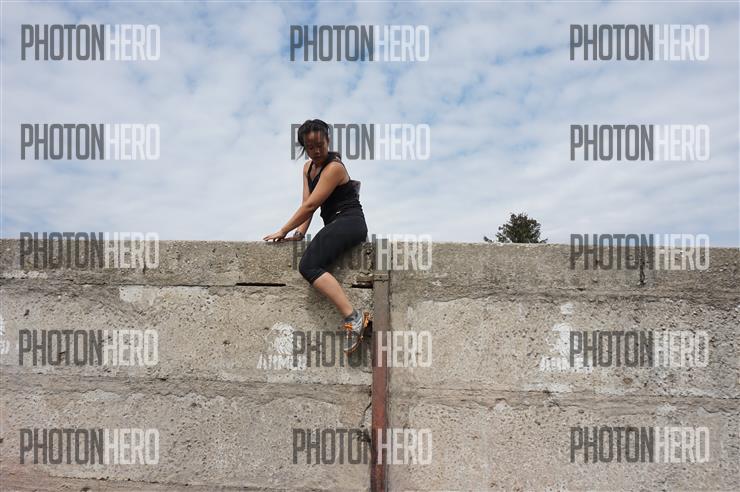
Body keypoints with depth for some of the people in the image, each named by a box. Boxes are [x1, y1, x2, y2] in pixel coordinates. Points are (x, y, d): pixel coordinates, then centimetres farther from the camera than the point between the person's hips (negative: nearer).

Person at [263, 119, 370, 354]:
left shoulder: (334, 167, -13)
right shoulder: (308, 167, 15)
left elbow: (310, 205, -17)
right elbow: (307, 204, 9)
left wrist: (284, 231, -12)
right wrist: (299, 233, -5)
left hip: (349, 222, -9)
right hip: (335, 224, 9)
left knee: (309, 266, -26)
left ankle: (353, 318, -34)